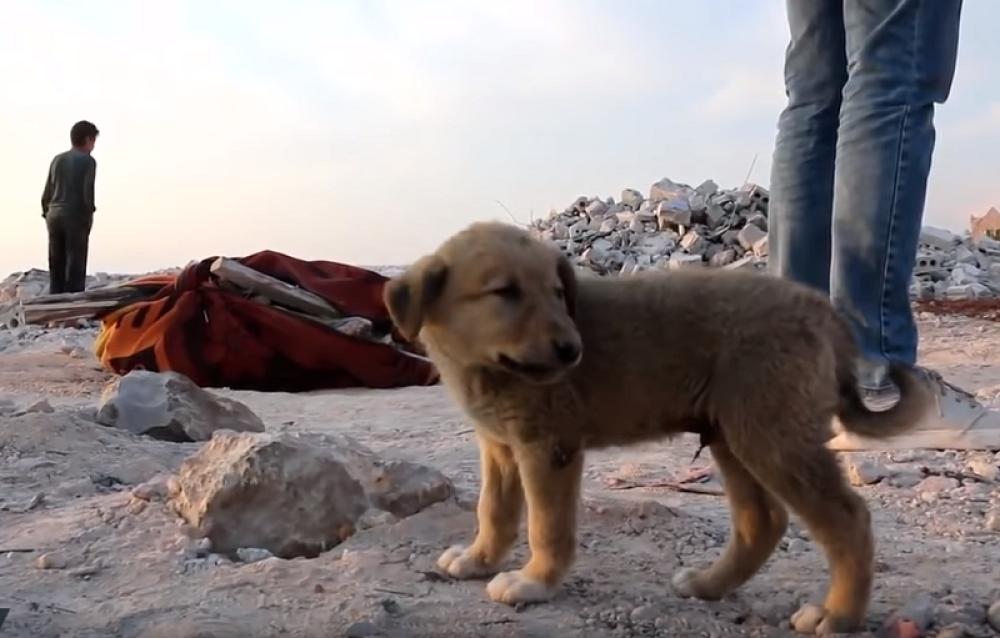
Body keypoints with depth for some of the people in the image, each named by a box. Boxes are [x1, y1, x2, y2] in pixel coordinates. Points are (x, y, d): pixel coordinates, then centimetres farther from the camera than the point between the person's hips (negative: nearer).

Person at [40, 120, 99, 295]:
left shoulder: (57, 159, 14)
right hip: (76, 217, -6)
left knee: (56, 267, 9)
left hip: (54, 216, 6)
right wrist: (89, 215, -2)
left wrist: (46, 212, 18)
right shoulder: (88, 160, -4)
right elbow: (88, 191, -13)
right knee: (75, 267, -5)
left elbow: (47, 192, 12)